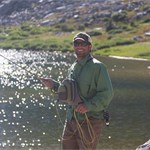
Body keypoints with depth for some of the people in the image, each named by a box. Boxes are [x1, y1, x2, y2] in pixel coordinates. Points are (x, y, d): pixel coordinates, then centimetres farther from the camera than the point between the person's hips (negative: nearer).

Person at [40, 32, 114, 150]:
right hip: (71, 120, 8)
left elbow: (107, 94, -16)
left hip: (89, 121, -8)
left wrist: (88, 106, -25)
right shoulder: (73, 68, 14)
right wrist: (54, 85, 10)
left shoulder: (97, 67, -11)